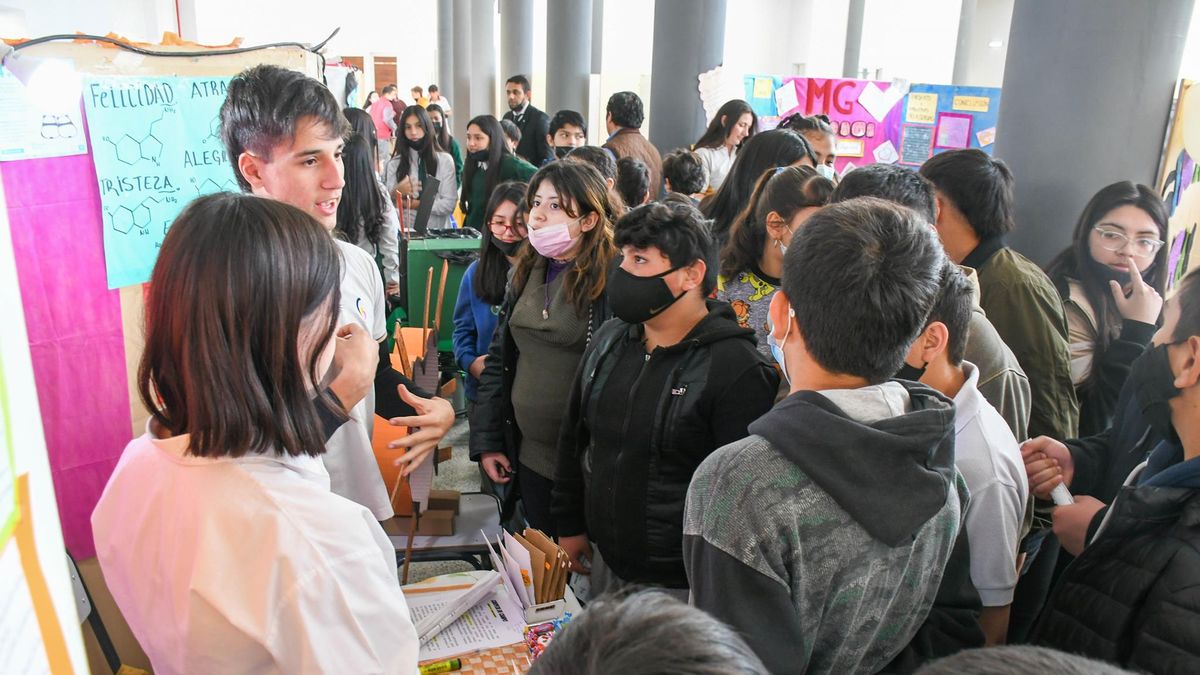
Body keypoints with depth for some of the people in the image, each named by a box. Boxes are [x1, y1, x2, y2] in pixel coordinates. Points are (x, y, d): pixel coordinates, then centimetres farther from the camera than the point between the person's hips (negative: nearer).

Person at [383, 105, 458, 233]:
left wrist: (416, 204, -7)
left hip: (437, 231, 0)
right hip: (404, 232, 1)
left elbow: (449, 204, -2)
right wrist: (396, 193, -15)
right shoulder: (394, 163, 9)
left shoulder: (445, 160, 6)